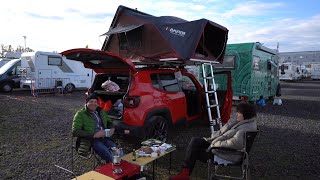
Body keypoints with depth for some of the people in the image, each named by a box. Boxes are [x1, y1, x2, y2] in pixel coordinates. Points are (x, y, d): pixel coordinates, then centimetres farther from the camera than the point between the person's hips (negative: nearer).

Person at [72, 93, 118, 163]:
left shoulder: (100, 111, 18)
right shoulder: (80, 114, 0)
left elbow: (109, 121, 31)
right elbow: (75, 131, -9)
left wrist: (111, 128, 5)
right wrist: (94, 135, -18)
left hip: (105, 138, 5)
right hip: (92, 141, -5)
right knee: (110, 157, -28)